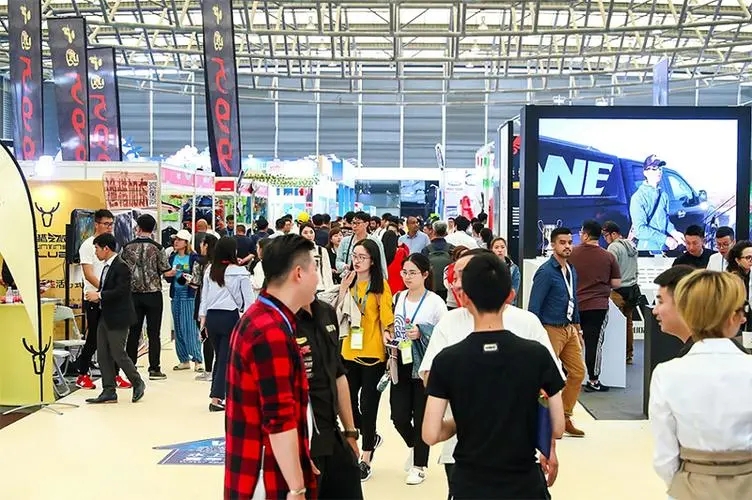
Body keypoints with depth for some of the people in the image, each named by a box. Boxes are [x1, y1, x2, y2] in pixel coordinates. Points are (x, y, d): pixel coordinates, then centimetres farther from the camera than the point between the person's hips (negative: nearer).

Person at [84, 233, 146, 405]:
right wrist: (96, 296, 2)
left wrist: (99, 295, -20)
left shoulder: (121, 266, -16)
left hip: (118, 318, -10)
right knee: (103, 355, 8)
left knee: (118, 354, -3)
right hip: (105, 317, 10)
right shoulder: (107, 266, 14)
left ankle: (138, 383, 16)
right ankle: (109, 392, 14)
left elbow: (121, 291, -24)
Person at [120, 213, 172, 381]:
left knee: (133, 333, 9)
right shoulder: (156, 248, -8)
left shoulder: (127, 247, 0)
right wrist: (174, 272, 15)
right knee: (154, 333, 3)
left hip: (134, 294, 2)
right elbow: (167, 272, -7)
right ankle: (154, 369, 5)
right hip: (153, 294, -2)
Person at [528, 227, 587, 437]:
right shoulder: (546, 272, -15)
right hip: (551, 330, -8)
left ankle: (564, 417, 23)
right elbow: (533, 306, -16)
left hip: (569, 329, 8)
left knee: (578, 372, 11)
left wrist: (577, 329, 18)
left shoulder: (571, 270, 10)